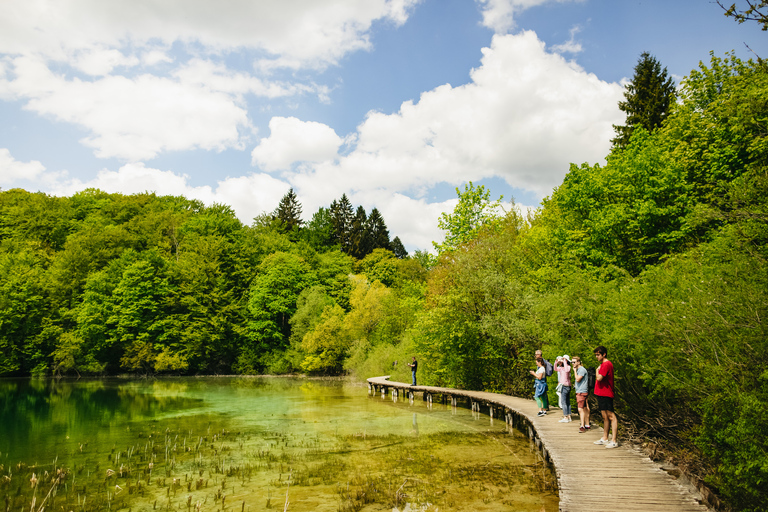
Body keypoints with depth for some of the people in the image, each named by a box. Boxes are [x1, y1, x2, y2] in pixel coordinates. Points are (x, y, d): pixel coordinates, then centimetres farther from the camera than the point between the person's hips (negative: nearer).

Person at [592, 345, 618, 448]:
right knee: (605, 417, 15)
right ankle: (605, 438, 23)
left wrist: (597, 370, -7)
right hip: (601, 394, 11)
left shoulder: (607, 364, -15)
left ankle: (614, 441, -8)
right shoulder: (603, 364, 18)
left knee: (611, 416, -8)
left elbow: (599, 378, -22)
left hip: (606, 394, -11)